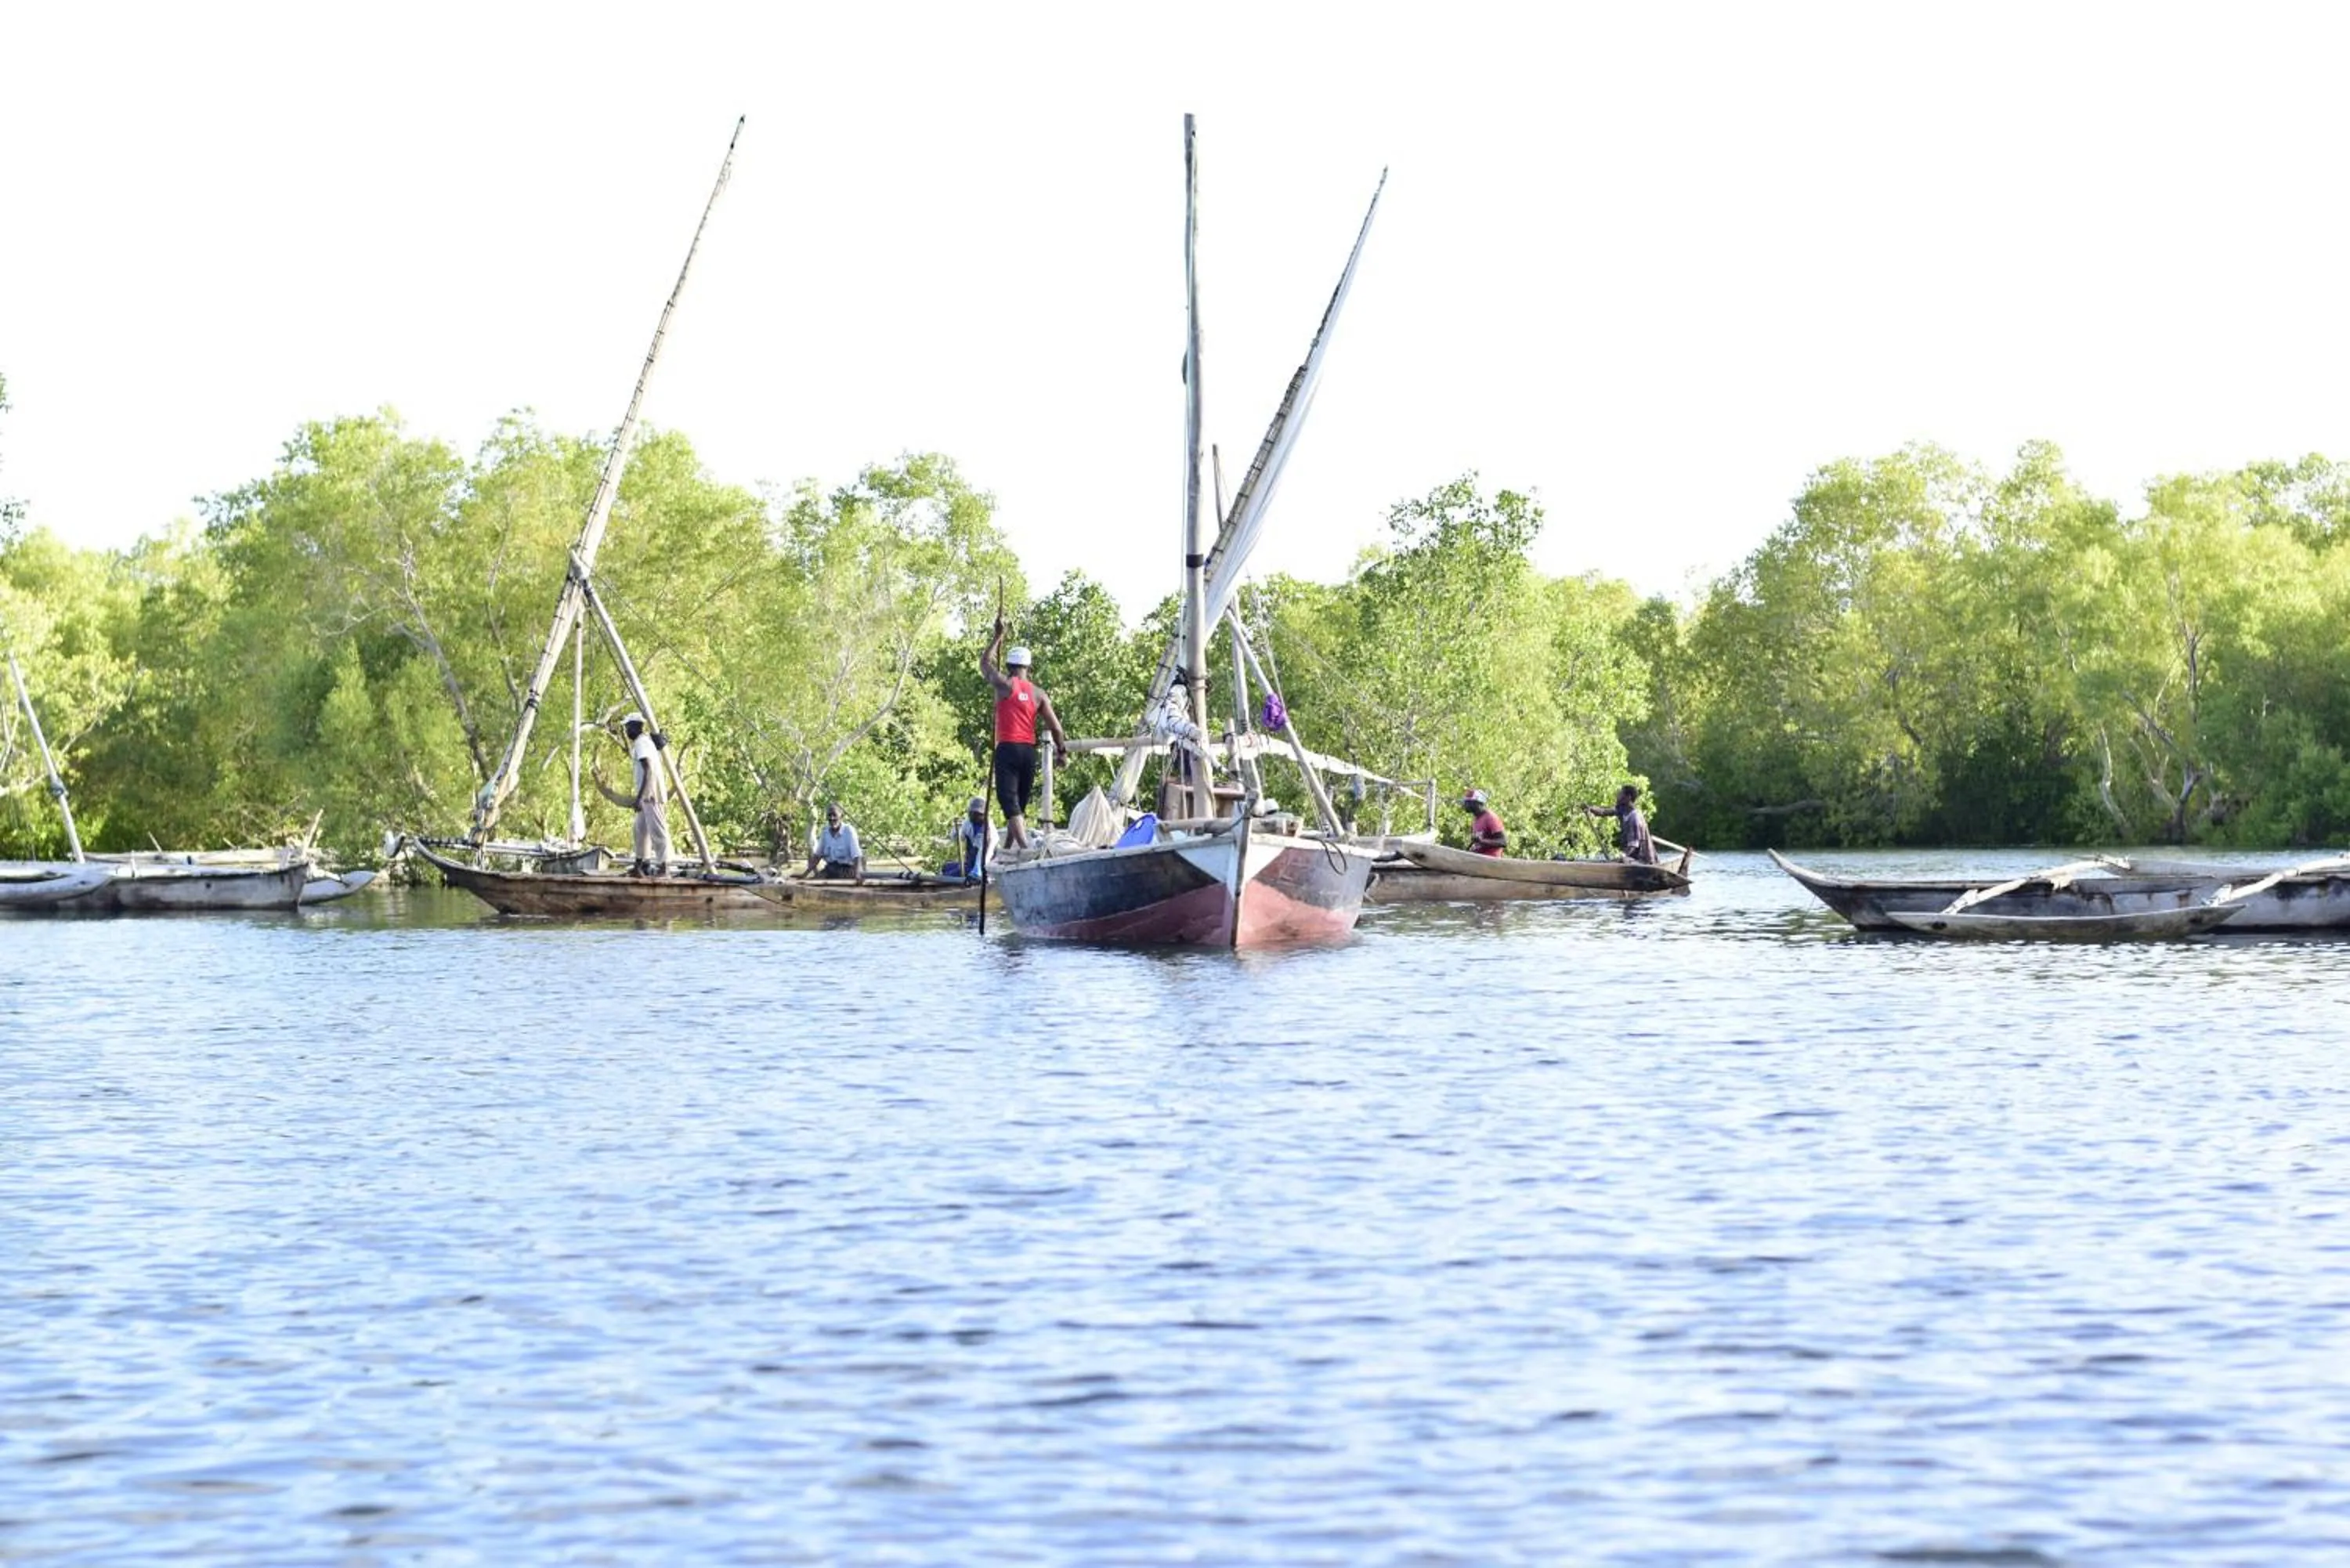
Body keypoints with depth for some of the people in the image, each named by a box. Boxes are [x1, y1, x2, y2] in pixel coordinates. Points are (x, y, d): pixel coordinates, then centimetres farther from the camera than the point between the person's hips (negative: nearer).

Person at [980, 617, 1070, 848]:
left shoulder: (1005, 685, -1)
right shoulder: (1039, 694, 9)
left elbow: (985, 663, 15)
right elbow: (1055, 727, 4)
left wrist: (998, 636, 23)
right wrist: (1062, 752, 16)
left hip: (1007, 749, -5)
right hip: (1029, 751, 5)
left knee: (1009, 801, -13)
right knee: (1020, 804, 14)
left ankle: (1024, 847, -30)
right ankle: (1007, 849, 18)